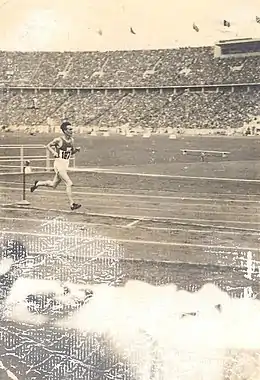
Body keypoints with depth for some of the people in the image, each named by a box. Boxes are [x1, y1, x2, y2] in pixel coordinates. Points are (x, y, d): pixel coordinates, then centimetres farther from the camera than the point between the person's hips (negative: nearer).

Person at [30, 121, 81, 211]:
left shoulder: (72, 140, 7)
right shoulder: (58, 140, -11)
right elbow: (48, 146, 3)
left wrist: (76, 150, -1)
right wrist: (53, 152, -13)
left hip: (66, 164, 7)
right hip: (59, 164, -7)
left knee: (53, 185, 18)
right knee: (69, 183, -16)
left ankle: (38, 183, 40)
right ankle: (72, 204, -11)